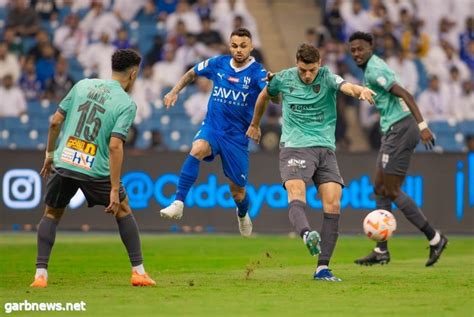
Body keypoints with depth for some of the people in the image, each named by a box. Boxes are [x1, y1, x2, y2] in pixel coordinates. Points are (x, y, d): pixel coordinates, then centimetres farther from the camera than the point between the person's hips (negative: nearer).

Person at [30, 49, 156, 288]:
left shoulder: (83, 85, 7)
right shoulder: (127, 104, -6)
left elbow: (55, 121, 7)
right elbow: (115, 146, -15)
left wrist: (50, 154, 22)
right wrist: (115, 190, -14)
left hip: (63, 163, 3)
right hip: (96, 170, -3)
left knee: (51, 214, 21)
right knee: (123, 210, 20)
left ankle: (40, 274, 9)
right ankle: (138, 272, 18)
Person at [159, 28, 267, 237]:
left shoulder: (257, 72, -12)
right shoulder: (218, 64, -1)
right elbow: (192, 73, 18)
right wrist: (174, 91, 6)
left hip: (237, 136, -1)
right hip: (212, 127, 1)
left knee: (237, 191, 7)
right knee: (197, 149, -34)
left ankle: (243, 215, 43)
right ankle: (178, 204, -35)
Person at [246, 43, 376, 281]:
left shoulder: (327, 78, -1)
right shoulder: (283, 79, 4)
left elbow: (346, 87, -25)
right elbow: (264, 96, 26)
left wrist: (361, 91, -49)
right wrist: (254, 125, 39)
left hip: (325, 149, 1)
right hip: (294, 147, -1)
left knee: (333, 204, -11)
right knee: (296, 195, -29)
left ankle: (322, 268, -7)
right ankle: (307, 235, -58)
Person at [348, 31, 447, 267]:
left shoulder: (373, 70, -14)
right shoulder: (372, 68, 17)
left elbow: (405, 95, -22)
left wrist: (422, 126, -29)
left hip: (399, 130, -10)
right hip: (393, 131, 10)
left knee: (391, 192, -7)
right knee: (380, 189, 11)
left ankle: (434, 239, -3)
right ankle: (381, 251, 13)